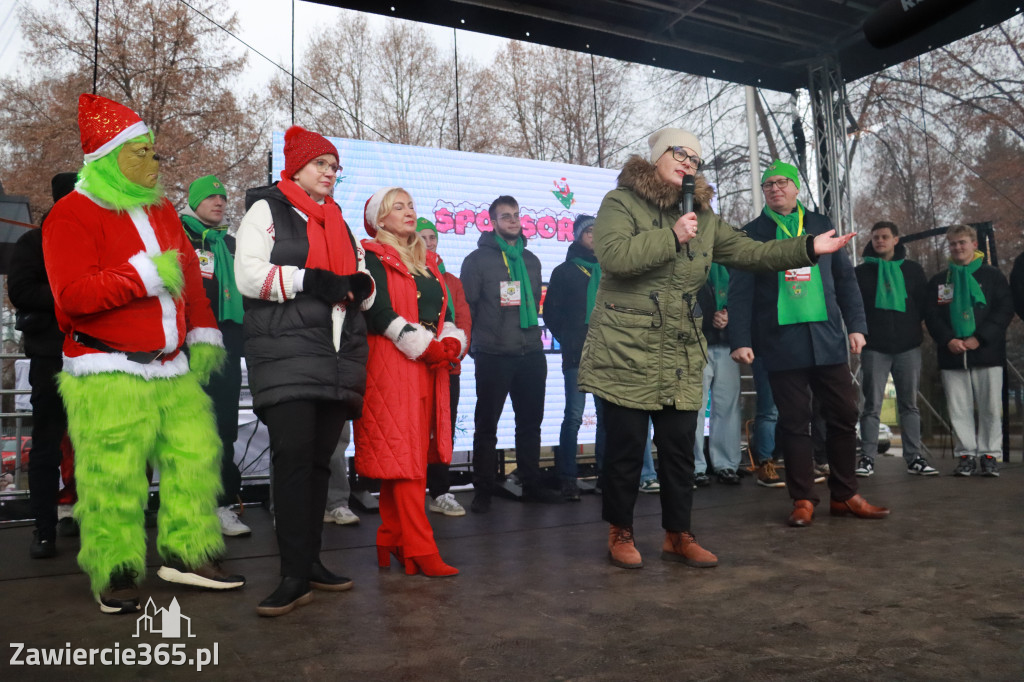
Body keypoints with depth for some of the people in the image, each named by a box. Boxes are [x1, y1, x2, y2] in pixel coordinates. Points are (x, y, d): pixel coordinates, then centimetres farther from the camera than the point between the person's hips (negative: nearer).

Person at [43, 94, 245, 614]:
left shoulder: (162, 210, 16)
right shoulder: (73, 215, -6)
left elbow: (190, 276, 19)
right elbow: (73, 294, -18)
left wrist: (203, 335, 10)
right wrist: (147, 273, -17)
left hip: (174, 370, 7)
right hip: (108, 377, -6)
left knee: (196, 457, 7)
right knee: (113, 481, -3)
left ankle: (186, 553, 21)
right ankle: (116, 575, 14)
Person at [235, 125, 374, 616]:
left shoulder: (339, 223, 25)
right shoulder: (266, 211, 6)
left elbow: (365, 289, 22)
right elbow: (249, 276, -9)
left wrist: (358, 283, -1)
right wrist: (312, 280, -14)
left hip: (339, 358, 6)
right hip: (286, 356, -6)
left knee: (319, 461, 8)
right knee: (293, 458, -12)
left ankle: (310, 561, 17)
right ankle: (294, 576, -8)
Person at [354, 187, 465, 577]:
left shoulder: (427, 260, 22)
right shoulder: (373, 258, 1)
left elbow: (446, 311, 18)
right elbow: (381, 314, -12)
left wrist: (452, 342, -2)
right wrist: (427, 346, -14)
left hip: (431, 368, 7)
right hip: (392, 365, -7)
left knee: (407, 456, 7)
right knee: (404, 456, -9)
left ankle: (393, 541, 15)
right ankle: (420, 550, -8)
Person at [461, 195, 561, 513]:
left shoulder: (530, 260, 15)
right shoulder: (477, 260, -1)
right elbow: (466, 306, -3)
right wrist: (474, 343, -4)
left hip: (530, 355, 5)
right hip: (493, 356, -5)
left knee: (530, 422, 11)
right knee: (487, 424, 2)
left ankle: (531, 484, 22)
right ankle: (483, 490, 10)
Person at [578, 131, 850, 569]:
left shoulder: (701, 216, 16)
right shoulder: (621, 203, -3)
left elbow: (750, 252, 13)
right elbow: (613, 255, -20)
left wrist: (808, 248, 5)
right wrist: (672, 236, -16)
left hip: (680, 354, 6)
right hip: (626, 351, -5)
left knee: (679, 449, 9)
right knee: (626, 447, 2)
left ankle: (678, 535, 23)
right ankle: (620, 533, 20)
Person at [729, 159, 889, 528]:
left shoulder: (820, 225, 13)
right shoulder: (752, 232, 5)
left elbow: (844, 278, 13)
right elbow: (741, 291, 0)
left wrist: (856, 325, 4)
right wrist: (741, 340, -9)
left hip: (827, 338, 3)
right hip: (780, 342, -3)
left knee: (844, 415, 5)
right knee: (794, 421, 2)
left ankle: (845, 495, 19)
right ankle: (803, 499, 13)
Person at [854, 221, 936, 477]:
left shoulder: (913, 269, 10)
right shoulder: (862, 271, 7)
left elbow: (925, 303, 12)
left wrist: (919, 329, 2)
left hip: (908, 346, 2)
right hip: (874, 347, -1)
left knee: (909, 404, 6)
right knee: (872, 405, -2)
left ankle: (914, 458, 11)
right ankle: (867, 458, 1)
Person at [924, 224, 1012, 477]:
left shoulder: (992, 275, 7)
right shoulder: (938, 281, 13)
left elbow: (1005, 310, -1)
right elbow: (931, 315, 6)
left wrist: (979, 338, -12)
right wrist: (948, 340, -10)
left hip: (987, 353, -2)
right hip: (952, 355, 2)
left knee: (990, 407, 0)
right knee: (959, 409, 2)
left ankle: (990, 455, 8)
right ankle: (966, 455, 8)